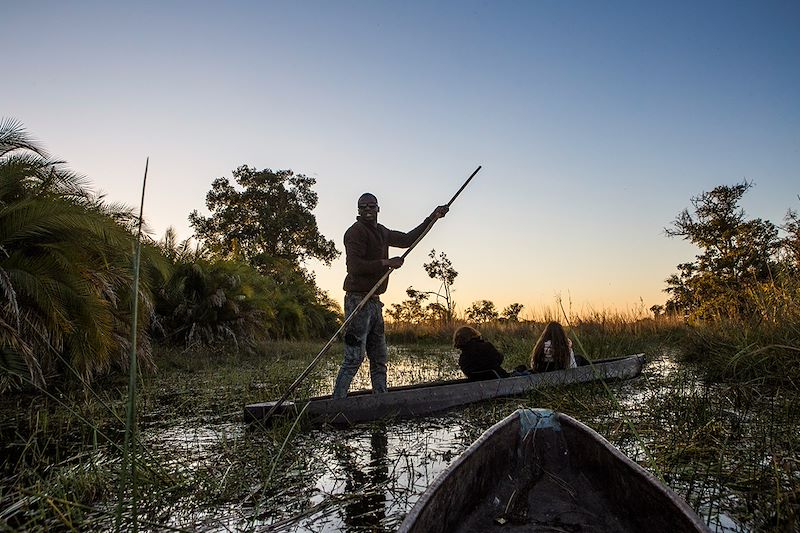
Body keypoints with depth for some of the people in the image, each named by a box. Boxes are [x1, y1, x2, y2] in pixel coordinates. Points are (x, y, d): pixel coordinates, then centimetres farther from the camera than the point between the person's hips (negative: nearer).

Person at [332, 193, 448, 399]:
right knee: (354, 358, -10)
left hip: (374, 301, 9)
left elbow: (406, 240, 28)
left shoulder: (381, 232, 18)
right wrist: (386, 263, -20)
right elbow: (355, 266, -19)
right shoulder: (356, 231, -9)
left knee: (379, 359, 12)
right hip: (358, 300, -9)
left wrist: (432, 218, 24)